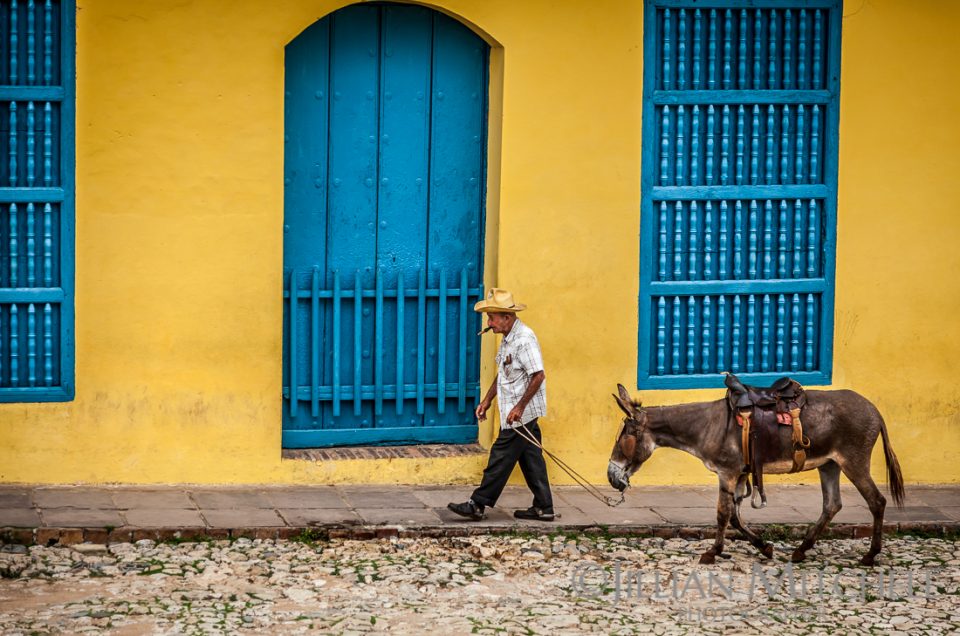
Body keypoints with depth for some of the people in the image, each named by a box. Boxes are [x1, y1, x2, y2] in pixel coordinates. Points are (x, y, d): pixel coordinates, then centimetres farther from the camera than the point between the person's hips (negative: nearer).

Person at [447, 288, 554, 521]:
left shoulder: (524, 339, -19)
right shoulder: (508, 338, 12)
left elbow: (538, 376, -23)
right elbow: (502, 374, 22)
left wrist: (519, 407, -22)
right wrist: (487, 400, 17)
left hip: (520, 415, -10)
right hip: (524, 415, 10)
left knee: (501, 459, -4)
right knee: (530, 460, 11)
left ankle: (477, 505, -1)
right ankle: (543, 508, 15)